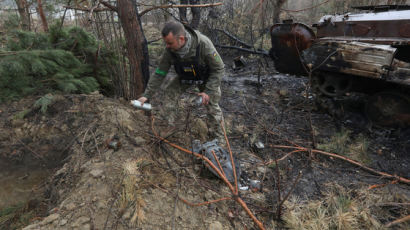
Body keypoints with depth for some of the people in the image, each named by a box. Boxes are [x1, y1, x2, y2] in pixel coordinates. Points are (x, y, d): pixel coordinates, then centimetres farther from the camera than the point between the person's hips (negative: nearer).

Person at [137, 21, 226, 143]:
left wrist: (208, 91, -31)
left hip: (206, 78, -3)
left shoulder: (204, 44, -37)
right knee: (170, 93, -10)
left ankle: (218, 139, 11)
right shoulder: (169, 51, -26)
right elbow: (159, 74, -15)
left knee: (212, 106, -9)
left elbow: (219, 69, -27)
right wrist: (147, 95, -18)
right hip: (184, 78, 4)